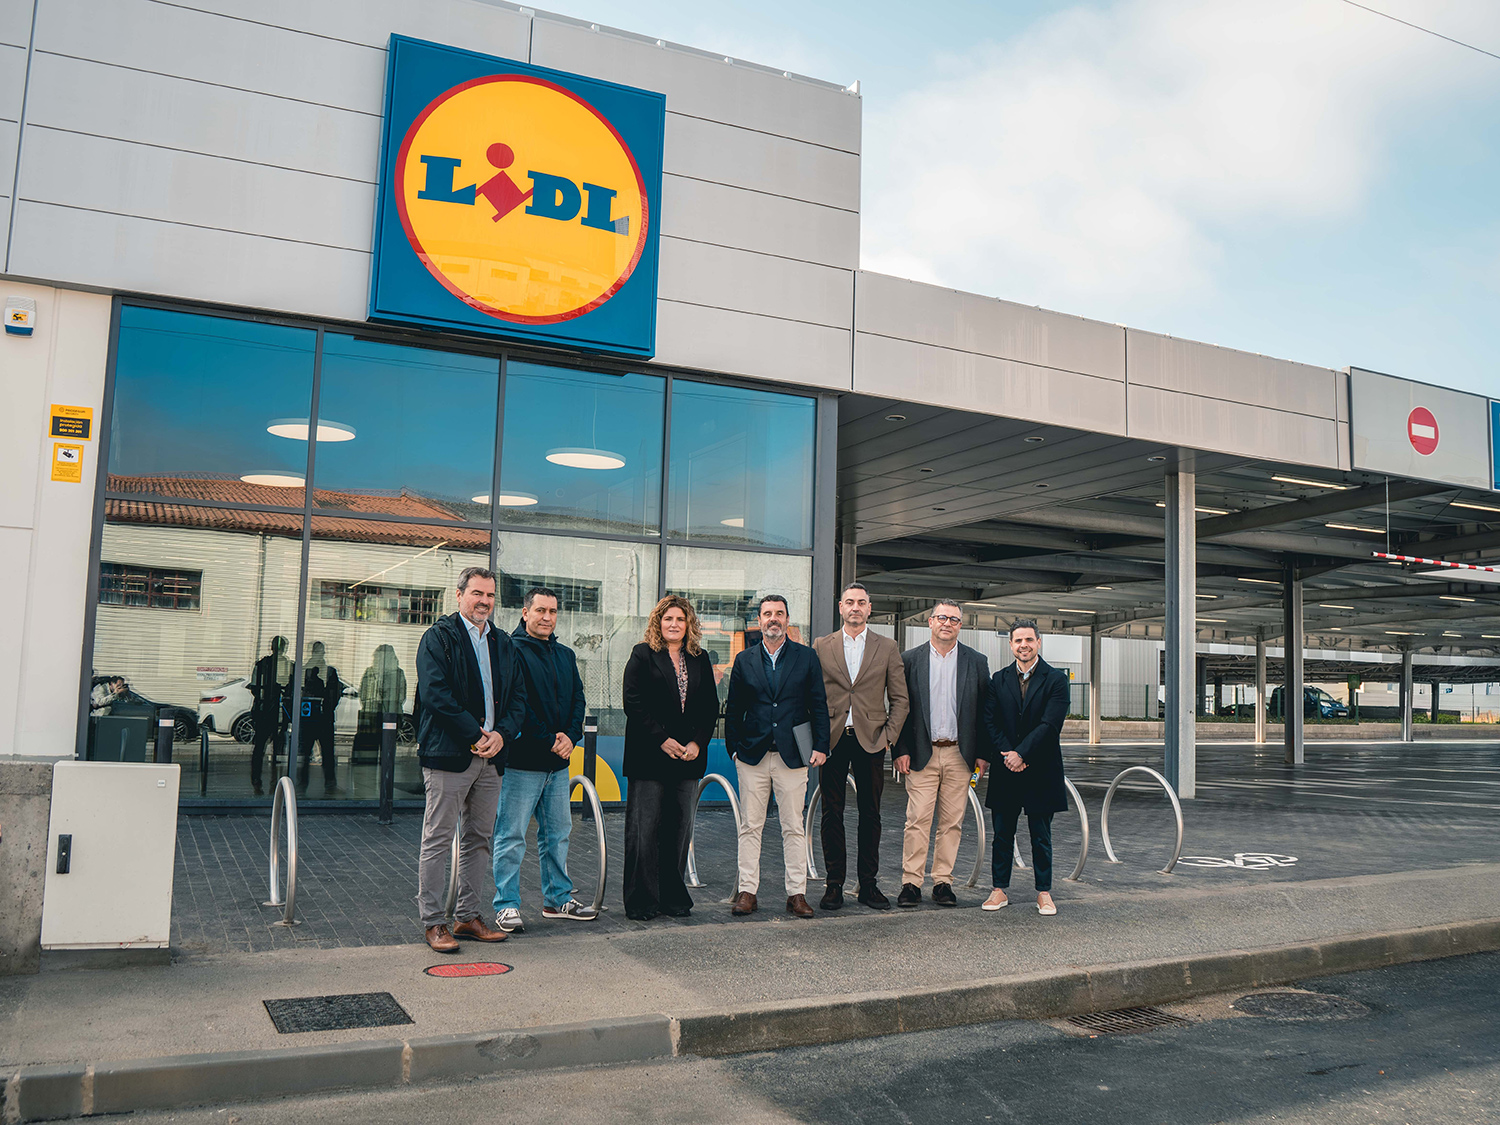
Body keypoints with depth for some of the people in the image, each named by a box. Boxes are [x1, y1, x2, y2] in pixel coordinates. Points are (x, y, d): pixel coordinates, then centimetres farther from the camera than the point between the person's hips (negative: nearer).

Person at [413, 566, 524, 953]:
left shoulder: (503, 643, 16)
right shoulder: (438, 637, -3)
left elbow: (518, 697, 13)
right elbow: (435, 694, -14)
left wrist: (501, 734, -6)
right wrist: (476, 735, -15)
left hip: (490, 755, 6)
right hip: (448, 754, -6)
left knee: (478, 839, 11)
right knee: (438, 840, 0)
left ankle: (467, 916, 21)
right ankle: (433, 922, 7)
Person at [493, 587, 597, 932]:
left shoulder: (565, 655, 15)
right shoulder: (513, 651, -8)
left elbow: (578, 698, 14)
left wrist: (570, 736, -4)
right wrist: (549, 741, -15)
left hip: (558, 761, 7)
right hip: (522, 760, -7)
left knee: (558, 832, 15)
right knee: (512, 835, -2)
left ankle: (558, 898, 26)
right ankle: (506, 906, 6)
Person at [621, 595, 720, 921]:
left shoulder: (701, 659, 13)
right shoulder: (642, 655, 2)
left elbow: (711, 707, 10)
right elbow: (633, 703, -6)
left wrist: (697, 742, -5)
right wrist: (663, 739, -13)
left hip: (688, 756, 4)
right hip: (649, 756, -4)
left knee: (680, 828, 6)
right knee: (645, 828, -2)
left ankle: (673, 897, 16)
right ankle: (641, 902, 5)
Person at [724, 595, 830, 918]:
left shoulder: (806, 657, 5)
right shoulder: (744, 660, 8)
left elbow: (819, 706, 4)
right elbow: (733, 709, 12)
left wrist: (820, 746, -3)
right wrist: (734, 747, 5)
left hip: (792, 755, -1)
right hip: (752, 756, 1)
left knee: (794, 828, 3)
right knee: (750, 827, 4)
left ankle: (797, 893, 10)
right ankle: (747, 891, 11)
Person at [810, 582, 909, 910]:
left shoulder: (887, 648, 7)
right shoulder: (821, 646, 7)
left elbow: (900, 698, 6)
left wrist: (889, 736, -4)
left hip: (871, 741, 0)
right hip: (832, 740, 0)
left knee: (870, 815, 5)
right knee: (831, 813, 3)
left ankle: (868, 883, 14)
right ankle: (834, 883, 12)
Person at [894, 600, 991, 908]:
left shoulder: (976, 662, 7)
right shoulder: (911, 659, 4)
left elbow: (984, 710, 7)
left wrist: (982, 753, 1)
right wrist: (901, 750, -4)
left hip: (960, 754, 1)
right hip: (922, 754, -1)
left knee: (952, 822, 5)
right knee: (917, 820, -4)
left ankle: (943, 882, 14)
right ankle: (911, 883, 3)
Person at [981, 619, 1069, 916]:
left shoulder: (1056, 679, -2)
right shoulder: (999, 679, 8)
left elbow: (1050, 724, -11)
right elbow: (990, 722, 2)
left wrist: (1021, 754, -16)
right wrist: (1006, 755, -11)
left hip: (1040, 770, -2)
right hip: (1006, 770, 2)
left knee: (1041, 836, 7)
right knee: (1002, 834, 7)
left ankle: (1044, 892, 17)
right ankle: (1000, 889, 17)